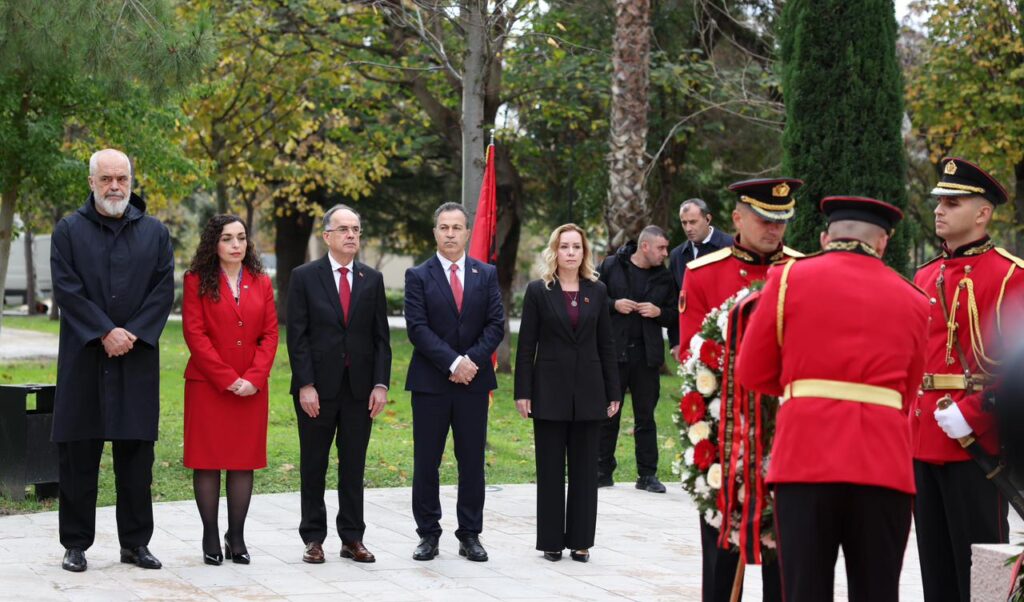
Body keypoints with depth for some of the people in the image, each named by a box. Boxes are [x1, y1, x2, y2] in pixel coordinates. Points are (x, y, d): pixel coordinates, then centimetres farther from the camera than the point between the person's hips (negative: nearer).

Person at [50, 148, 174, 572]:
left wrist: (132, 334, -11)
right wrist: (105, 333, -14)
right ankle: (76, 544, 10)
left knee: (136, 452, 5)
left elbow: (164, 289, 1)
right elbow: (66, 288, -6)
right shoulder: (69, 231, 3)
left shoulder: (155, 232, 8)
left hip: (137, 360, 2)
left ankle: (135, 542, 13)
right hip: (83, 358, -1)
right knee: (78, 452, 2)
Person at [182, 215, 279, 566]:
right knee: (207, 460, 0)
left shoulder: (261, 283, 11)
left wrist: (253, 378, -8)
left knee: (244, 461, 4)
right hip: (207, 385, -3)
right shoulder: (197, 281, 1)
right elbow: (194, 333, -7)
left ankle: (236, 537, 10)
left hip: (251, 388, 3)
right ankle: (210, 538, 7)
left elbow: (270, 334, 6)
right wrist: (227, 379, -12)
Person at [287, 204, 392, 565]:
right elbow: (297, 336, -4)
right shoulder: (305, 277, 0)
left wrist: (381, 384, -2)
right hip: (318, 387, -2)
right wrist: (305, 385, -12)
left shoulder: (372, 279, 9)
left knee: (354, 466, 6)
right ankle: (313, 539, 12)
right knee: (313, 466, 5)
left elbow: (381, 337, 7)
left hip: (360, 387, 2)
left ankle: (352, 538, 12)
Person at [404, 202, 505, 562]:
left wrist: (472, 360, -12)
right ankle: (428, 534, 11)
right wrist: (453, 362, -17)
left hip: (474, 382, 2)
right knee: (426, 463, 2)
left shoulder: (486, 275, 8)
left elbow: (496, 325, 2)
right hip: (430, 382, -2)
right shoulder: (418, 276, 1)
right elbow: (417, 328, -8)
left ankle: (470, 535, 13)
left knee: (472, 462, 5)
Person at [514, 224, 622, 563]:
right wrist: (522, 392, -7)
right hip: (550, 391, -2)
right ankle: (552, 541, 11)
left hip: (588, 391, 2)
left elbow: (606, 344, 7)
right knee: (550, 469, 4)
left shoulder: (597, 291, 6)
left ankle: (580, 540, 12)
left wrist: (613, 392, 4)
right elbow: (526, 345, -1)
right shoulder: (539, 291, 0)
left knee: (585, 469, 6)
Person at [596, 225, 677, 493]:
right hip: (613, 352, -2)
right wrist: (613, 305, -12)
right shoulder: (611, 267, 0)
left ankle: (647, 475, 10)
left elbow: (674, 315, 13)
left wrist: (659, 312, -7)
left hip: (646, 355, 2)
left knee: (646, 417, 5)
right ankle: (603, 471, 13)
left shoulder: (664, 278, 8)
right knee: (608, 413, 4)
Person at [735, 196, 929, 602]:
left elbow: (752, 374, 9)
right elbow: (905, 396, 16)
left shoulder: (790, 277, 7)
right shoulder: (913, 300, 13)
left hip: (807, 458, -1)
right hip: (884, 463, 2)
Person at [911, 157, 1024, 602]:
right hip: (923, 440, 7)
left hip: (975, 438, -7)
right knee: (935, 559, 12)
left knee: (979, 560, -2)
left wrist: (971, 415, -21)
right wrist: (909, 418, 9)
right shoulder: (925, 276, 15)